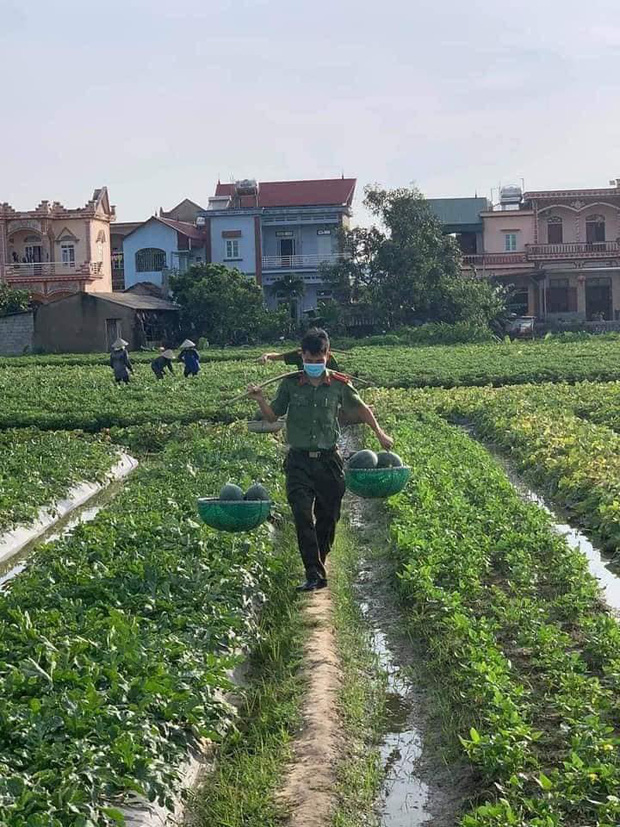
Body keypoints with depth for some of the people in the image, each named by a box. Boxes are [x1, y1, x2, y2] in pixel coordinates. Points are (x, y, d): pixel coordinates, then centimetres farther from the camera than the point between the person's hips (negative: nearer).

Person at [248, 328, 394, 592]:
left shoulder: (339, 384, 0)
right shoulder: (290, 384, 0)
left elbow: (360, 408, 16)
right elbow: (273, 416, 9)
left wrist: (379, 433, 18)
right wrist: (260, 400, -10)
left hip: (329, 460, 1)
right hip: (299, 461, -1)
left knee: (328, 517, 8)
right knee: (302, 516, -14)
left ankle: (318, 562, 29)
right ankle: (315, 575, -15)